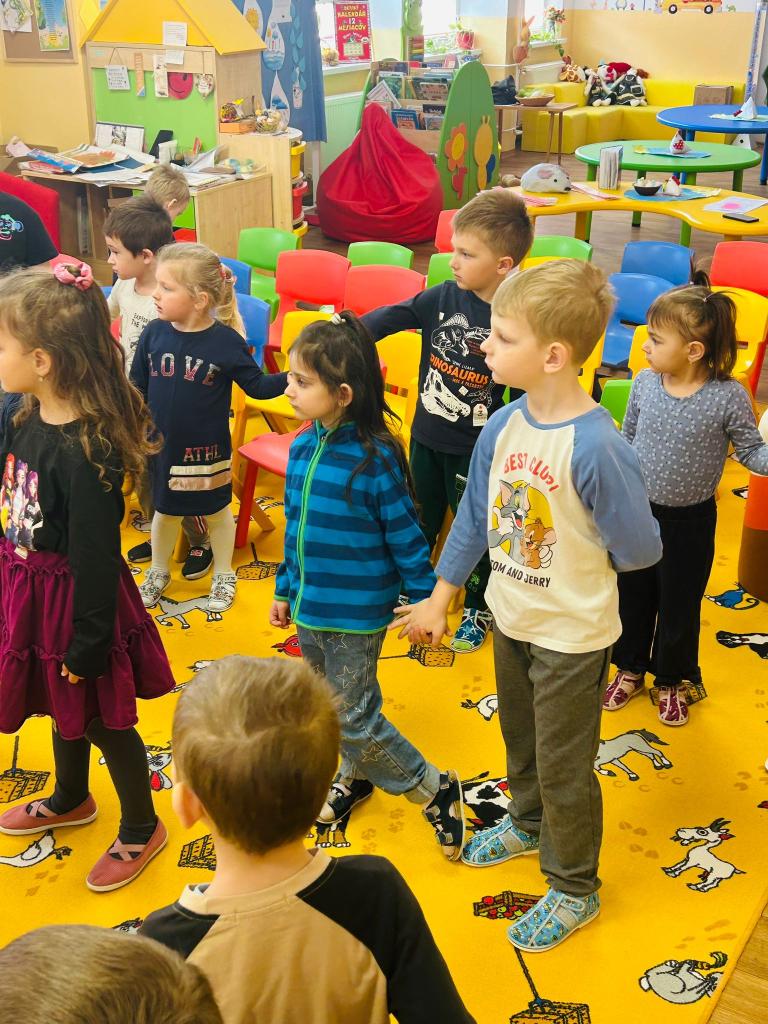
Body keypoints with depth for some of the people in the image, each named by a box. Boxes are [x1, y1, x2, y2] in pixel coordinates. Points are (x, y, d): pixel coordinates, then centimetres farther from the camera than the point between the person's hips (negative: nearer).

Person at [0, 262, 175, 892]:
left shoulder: (86, 450, -31)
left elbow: (96, 558, -25)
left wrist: (87, 645, -17)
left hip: (75, 600, -8)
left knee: (101, 719, 12)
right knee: (62, 707, 28)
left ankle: (142, 829, 35)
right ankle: (71, 799, 53)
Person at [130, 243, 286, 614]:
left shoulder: (226, 341, -17)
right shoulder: (154, 334, -9)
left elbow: (258, 386, -8)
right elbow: (137, 389, 1)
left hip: (207, 449, -3)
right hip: (160, 445, 3)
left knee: (217, 511, 17)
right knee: (164, 510, 21)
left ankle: (223, 576, 38)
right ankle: (158, 572, 44)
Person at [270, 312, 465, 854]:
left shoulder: (376, 458, -22)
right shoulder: (302, 447, -2)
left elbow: (405, 536, -14)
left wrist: (425, 600, -8)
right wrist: (286, 589, 15)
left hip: (357, 614, -7)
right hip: (309, 607, 7)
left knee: (354, 718, 0)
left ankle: (437, 789, 19)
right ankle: (356, 775, 48)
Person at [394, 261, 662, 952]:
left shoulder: (597, 447, -30)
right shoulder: (502, 428, -9)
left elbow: (640, 550, -22)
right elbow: (473, 518, 4)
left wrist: (573, 560, -6)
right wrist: (439, 598, 8)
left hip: (572, 636, -6)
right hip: (511, 618, 6)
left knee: (563, 767, 12)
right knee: (520, 740, 28)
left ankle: (574, 889, 35)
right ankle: (528, 824, 57)